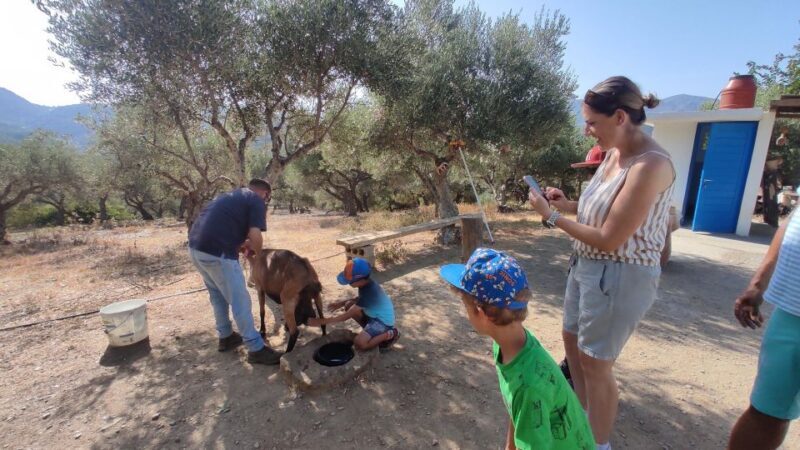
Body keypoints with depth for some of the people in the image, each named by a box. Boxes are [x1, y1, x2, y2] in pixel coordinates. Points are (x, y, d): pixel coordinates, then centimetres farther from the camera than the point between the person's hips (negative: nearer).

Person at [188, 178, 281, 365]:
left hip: (196, 247, 9)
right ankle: (256, 349, 11)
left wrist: (243, 244, 26)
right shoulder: (257, 201, 0)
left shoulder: (232, 195, 25)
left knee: (217, 295, 25)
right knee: (239, 301, 1)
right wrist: (257, 252, 8)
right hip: (216, 252, -9)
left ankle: (226, 337, 39)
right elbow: (255, 236, -12)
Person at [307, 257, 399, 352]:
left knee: (359, 343, -24)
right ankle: (372, 331, 9)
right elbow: (360, 298, 16)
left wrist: (320, 322, -27)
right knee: (349, 306, 2)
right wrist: (341, 303, 1)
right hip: (374, 314, 9)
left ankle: (390, 334, -5)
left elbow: (346, 316, -30)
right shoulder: (366, 283, -8)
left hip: (383, 320, -9)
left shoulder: (369, 292, -34)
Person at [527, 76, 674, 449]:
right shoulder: (614, 153, 2)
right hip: (587, 265, 9)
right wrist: (568, 205, -2)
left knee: (595, 362, 7)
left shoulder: (650, 164, -24)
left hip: (620, 276, -9)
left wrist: (552, 217, -18)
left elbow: (610, 239, -24)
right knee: (572, 340, 23)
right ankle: (583, 415, 49)